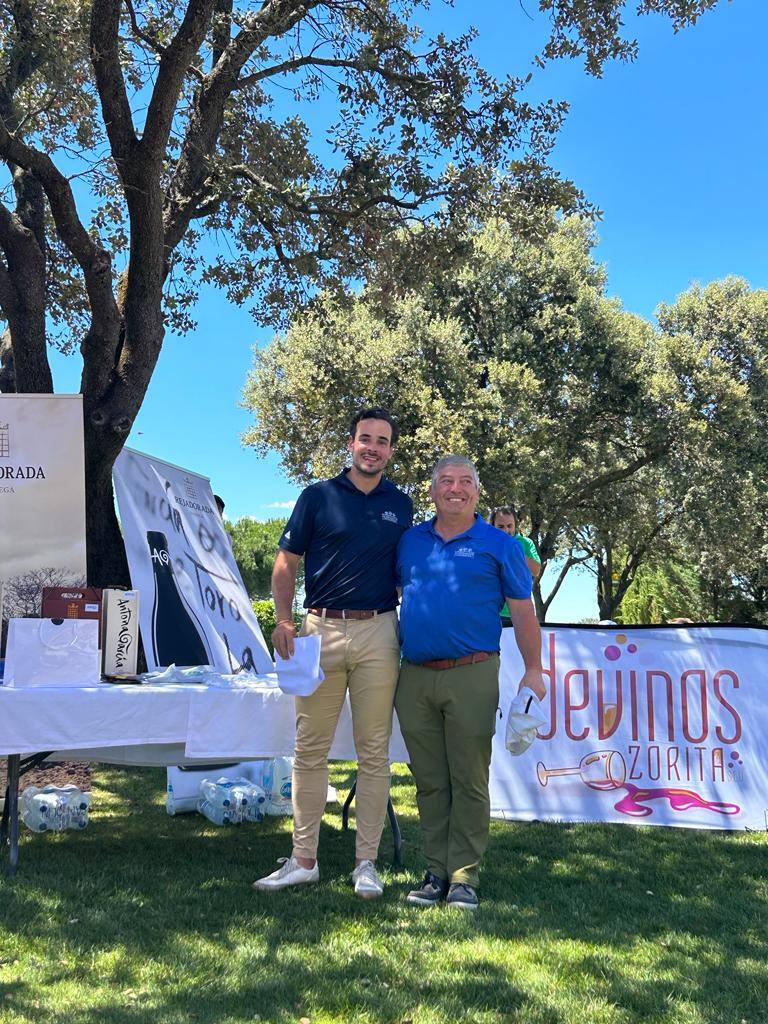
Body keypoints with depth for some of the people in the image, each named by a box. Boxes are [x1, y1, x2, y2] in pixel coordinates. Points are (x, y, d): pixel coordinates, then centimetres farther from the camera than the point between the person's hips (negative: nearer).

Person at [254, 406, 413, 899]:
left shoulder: (401, 505, 11)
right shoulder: (318, 497, 5)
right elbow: (286, 563, 5)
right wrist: (284, 620, -8)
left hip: (379, 633, 1)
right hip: (321, 630, -1)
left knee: (374, 752, 4)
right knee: (311, 749, 4)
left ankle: (367, 863, 12)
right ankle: (304, 860, 13)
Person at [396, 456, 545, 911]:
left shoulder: (499, 545, 5)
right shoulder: (408, 542, 13)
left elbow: (523, 610, 4)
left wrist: (534, 671, -2)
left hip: (472, 676, -3)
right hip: (415, 677, 3)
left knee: (469, 782, -1)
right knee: (430, 782, 8)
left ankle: (464, 875, 6)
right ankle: (436, 872, 15)